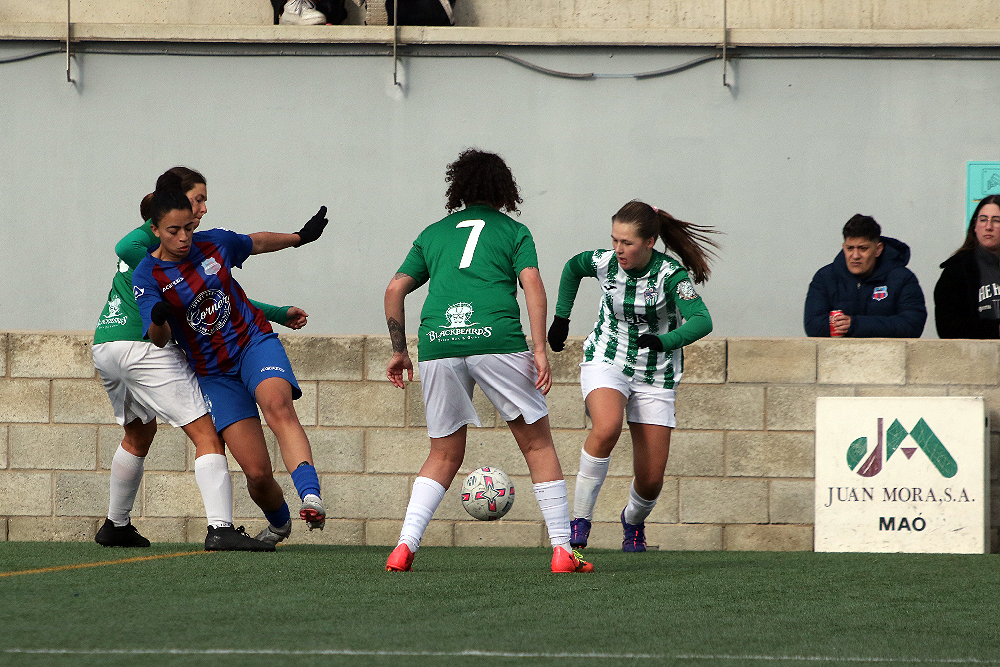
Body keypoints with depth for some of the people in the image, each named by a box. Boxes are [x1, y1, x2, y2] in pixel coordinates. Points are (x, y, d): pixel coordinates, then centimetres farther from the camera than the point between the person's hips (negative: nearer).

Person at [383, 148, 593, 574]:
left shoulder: (433, 233, 24)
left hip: (437, 345, 3)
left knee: (444, 455, 15)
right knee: (537, 443, 8)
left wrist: (399, 351, 24)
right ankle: (562, 551, 2)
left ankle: (405, 547, -2)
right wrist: (540, 350, -6)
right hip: (496, 339, -3)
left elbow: (394, 290, 17)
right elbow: (532, 286, 0)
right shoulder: (514, 231, 15)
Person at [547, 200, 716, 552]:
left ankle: (633, 521, 36)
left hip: (656, 376, -1)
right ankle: (580, 519, -21)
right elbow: (572, 267, 16)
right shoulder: (603, 263, -9)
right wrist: (561, 318, 17)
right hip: (606, 361, 1)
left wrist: (664, 342, -49)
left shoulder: (670, 274, -19)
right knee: (606, 428, -34)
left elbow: (702, 321, -33)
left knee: (651, 481, -1)